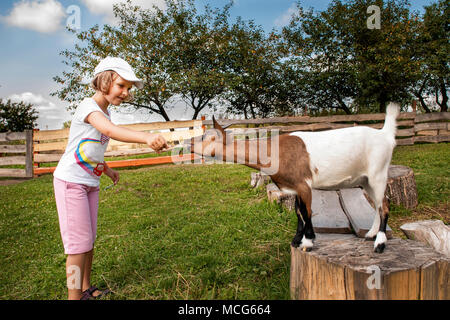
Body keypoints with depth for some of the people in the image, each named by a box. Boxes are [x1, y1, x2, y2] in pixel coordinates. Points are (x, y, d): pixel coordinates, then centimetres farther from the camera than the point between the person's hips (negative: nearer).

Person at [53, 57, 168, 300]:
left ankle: (86, 289, 29)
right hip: (70, 181, -8)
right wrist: (146, 137, -55)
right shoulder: (88, 106, -18)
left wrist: (105, 169, 11)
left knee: (89, 240, 15)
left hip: (90, 183, 8)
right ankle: (74, 295, 6)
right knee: (79, 244, -5)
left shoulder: (104, 113, 8)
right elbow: (110, 131, -40)